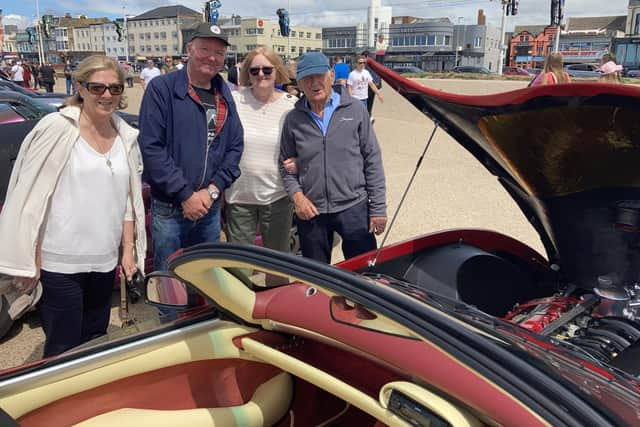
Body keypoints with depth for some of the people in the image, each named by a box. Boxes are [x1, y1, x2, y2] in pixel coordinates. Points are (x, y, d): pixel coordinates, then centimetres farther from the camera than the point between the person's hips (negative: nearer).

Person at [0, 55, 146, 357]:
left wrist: (128, 250, 10)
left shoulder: (127, 137, 6)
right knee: (64, 350, 5)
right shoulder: (57, 128, -9)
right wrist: (28, 261, -11)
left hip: (104, 263, 5)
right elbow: (29, 197, -10)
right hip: (59, 265, -5)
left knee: (95, 344, 17)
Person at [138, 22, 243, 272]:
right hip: (169, 208, -5)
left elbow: (235, 146, 7)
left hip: (211, 207, 5)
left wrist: (213, 189, -6)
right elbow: (150, 147, -15)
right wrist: (185, 194, -16)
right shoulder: (162, 88, -8)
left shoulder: (224, 95, 9)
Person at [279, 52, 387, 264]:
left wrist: (378, 208, -3)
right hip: (310, 212, 2)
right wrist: (296, 194, -7)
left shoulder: (355, 109, -1)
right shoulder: (293, 119, 3)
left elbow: (372, 160, 0)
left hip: (354, 208, -1)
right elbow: (285, 165, 11)